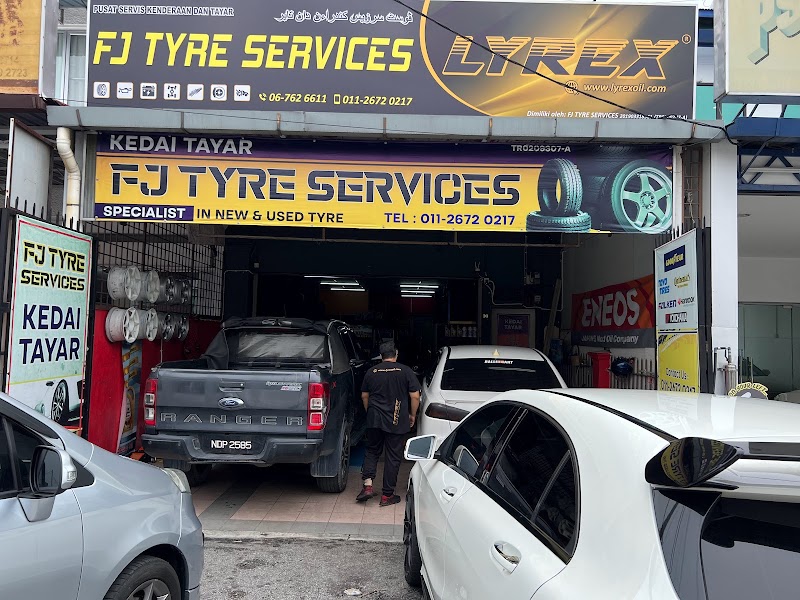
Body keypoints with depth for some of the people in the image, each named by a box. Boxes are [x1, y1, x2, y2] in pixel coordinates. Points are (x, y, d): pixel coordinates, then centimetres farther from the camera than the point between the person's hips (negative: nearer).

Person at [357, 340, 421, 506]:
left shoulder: (371, 372, 4)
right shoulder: (406, 371, -5)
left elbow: (364, 396, 12)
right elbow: (415, 396, -5)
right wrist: (412, 415, 8)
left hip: (374, 419, 2)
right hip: (397, 422, -2)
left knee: (372, 451, 18)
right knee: (393, 457, 6)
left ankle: (368, 485, 2)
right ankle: (387, 495, 10)